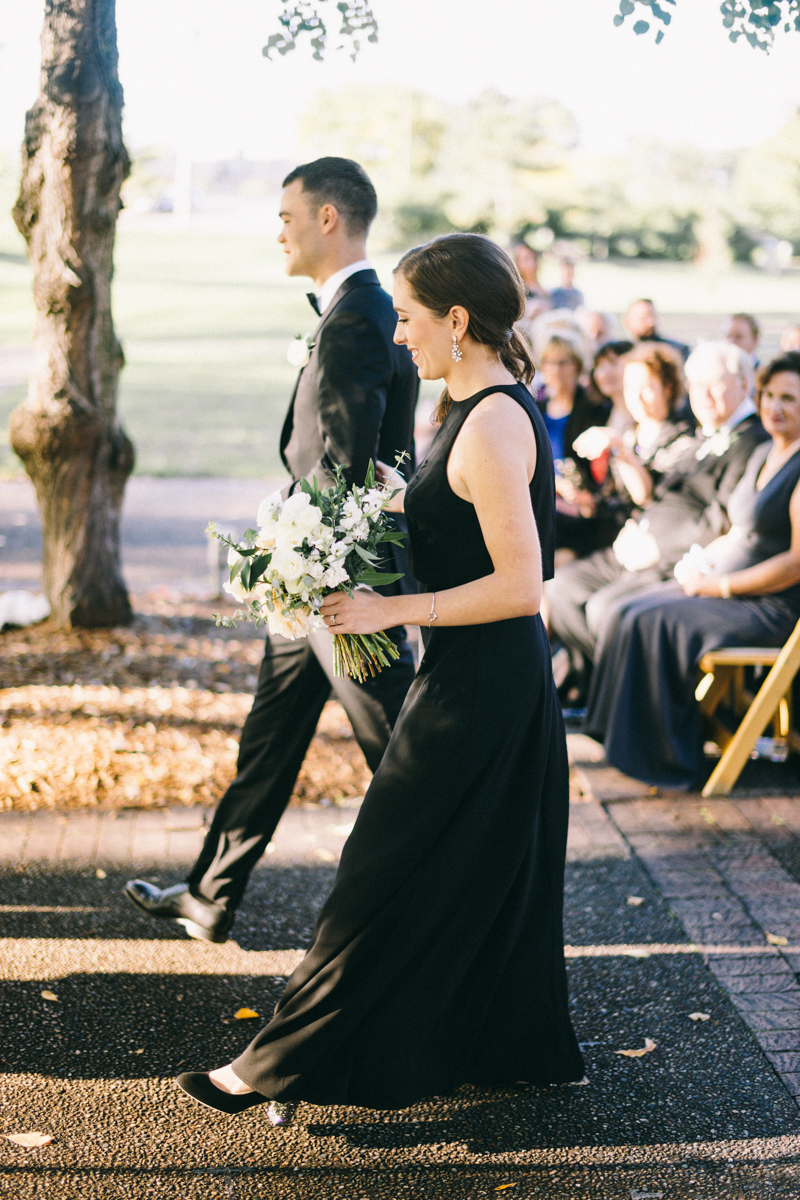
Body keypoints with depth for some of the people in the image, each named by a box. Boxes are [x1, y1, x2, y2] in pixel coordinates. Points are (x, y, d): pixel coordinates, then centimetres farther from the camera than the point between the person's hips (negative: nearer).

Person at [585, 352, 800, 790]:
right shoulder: (763, 454, 13)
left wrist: (722, 586, -17)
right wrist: (702, 558, 1)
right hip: (729, 585, 9)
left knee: (654, 622, -20)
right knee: (636, 613, -6)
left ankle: (663, 756, -7)